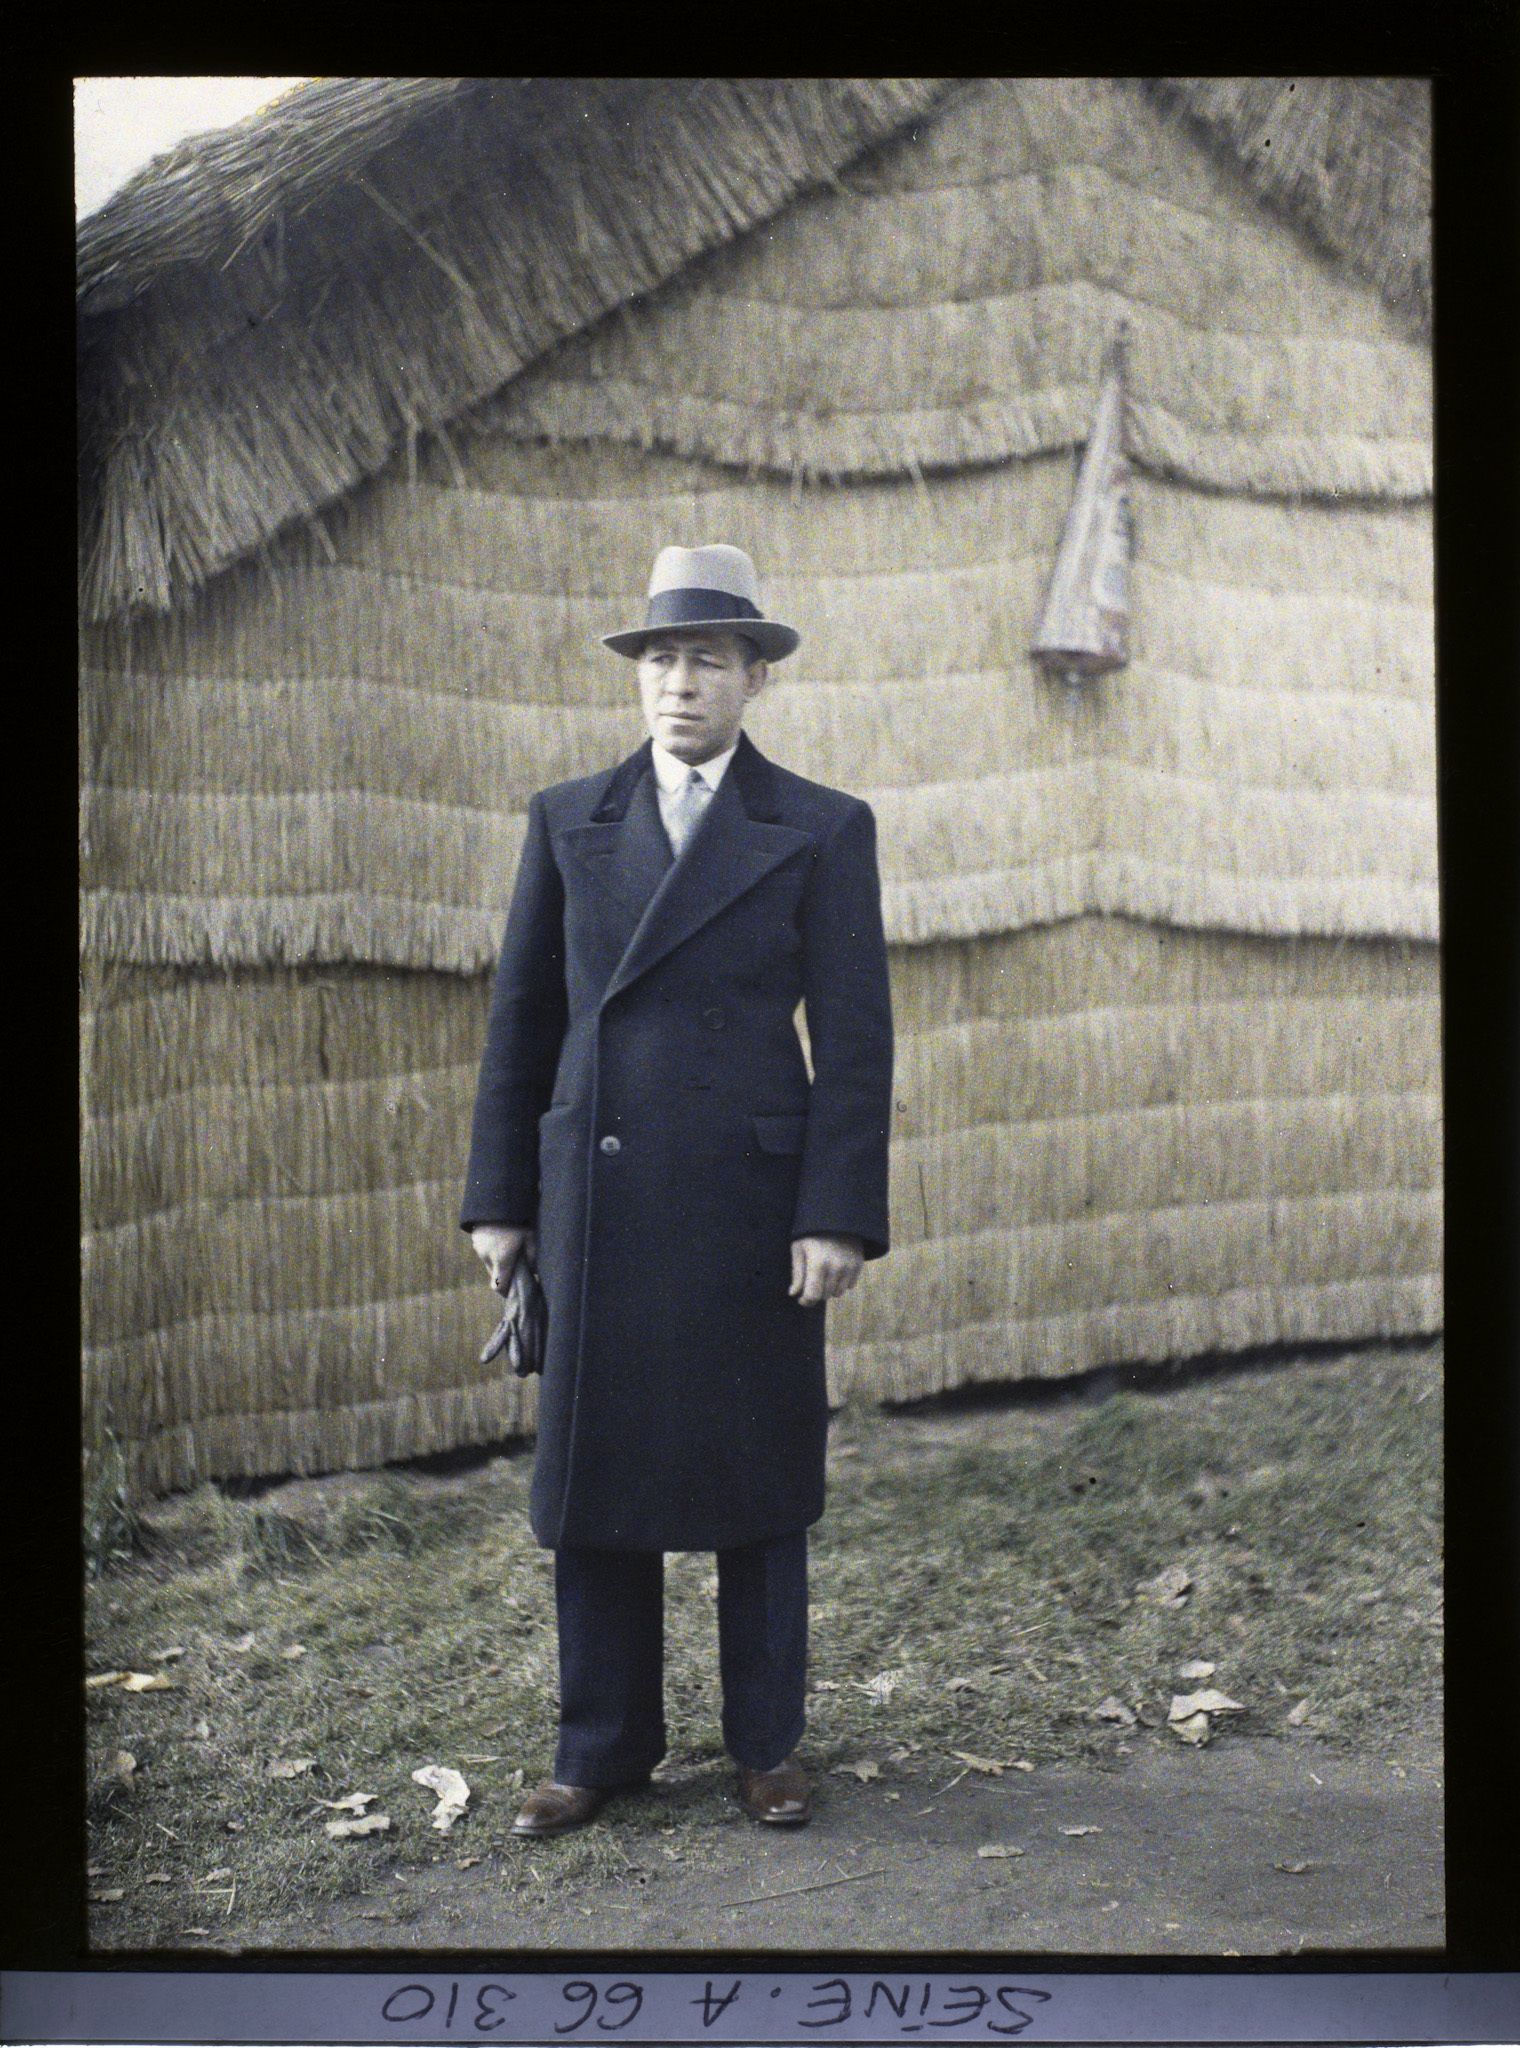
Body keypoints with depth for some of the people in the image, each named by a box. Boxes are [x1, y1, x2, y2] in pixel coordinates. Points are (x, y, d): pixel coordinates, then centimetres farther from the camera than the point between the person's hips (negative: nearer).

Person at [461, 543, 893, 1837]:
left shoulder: (822, 831, 1)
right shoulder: (569, 822, 9)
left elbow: (853, 1038, -2)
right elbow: (523, 1017, 11)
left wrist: (839, 1216, -10)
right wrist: (501, 1198, 7)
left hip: (750, 1194, -2)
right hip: (596, 1193, 3)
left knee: (757, 1476, 7)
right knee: (591, 1472, 7)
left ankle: (769, 1743, 22)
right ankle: (605, 1747, 21)